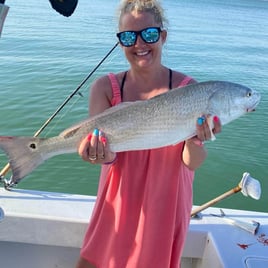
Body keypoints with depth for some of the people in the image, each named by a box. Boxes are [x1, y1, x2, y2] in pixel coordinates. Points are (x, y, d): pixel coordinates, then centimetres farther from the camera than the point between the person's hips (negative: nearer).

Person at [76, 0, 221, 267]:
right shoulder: (105, 88, -9)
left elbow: (192, 163, -15)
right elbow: (108, 154, -18)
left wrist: (195, 138, -35)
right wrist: (104, 154, -39)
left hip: (166, 205, -1)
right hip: (118, 203, 1)